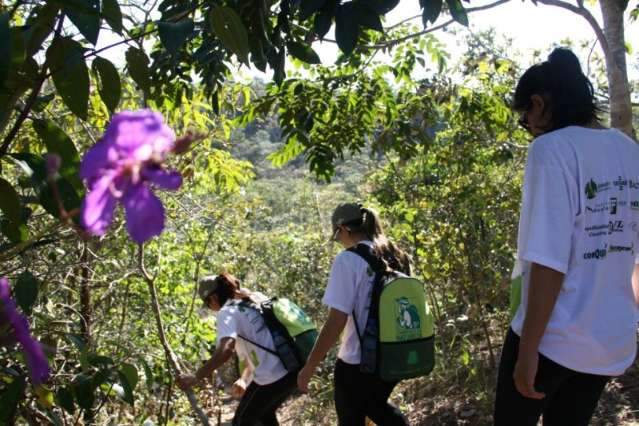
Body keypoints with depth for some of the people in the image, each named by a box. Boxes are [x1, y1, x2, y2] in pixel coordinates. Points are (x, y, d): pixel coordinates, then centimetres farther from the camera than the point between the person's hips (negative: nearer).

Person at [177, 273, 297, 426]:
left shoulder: (227, 312, -5)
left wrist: (196, 378, -17)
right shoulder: (257, 300, 19)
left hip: (272, 377, -8)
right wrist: (244, 378, 23)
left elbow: (226, 350, -24)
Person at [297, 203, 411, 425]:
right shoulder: (397, 257, 4)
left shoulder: (348, 259, -17)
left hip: (358, 363, -7)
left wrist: (308, 368, -12)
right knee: (375, 405, 33)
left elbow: (336, 323, -20)